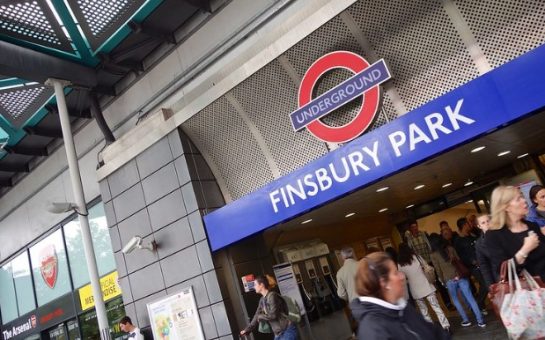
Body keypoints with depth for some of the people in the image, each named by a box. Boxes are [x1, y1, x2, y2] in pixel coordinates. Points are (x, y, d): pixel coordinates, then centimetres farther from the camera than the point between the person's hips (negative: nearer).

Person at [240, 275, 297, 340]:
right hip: (278, 333, 9)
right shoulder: (262, 300, 10)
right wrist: (247, 330, 15)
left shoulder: (272, 296, -16)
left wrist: (260, 317, -4)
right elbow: (257, 316, 15)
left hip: (287, 331, -9)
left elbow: (273, 315, -19)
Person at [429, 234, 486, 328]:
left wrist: (443, 281, 11)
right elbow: (459, 260, 9)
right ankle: (480, 320, 7)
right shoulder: (450, 248, 3)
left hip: (449, 280, -2)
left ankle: (466, 320, 17)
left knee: (455, 300, 16)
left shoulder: (434, 255, -4)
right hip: (460, 276, 3)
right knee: (470, 298, 5)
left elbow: (438, 270, -1)